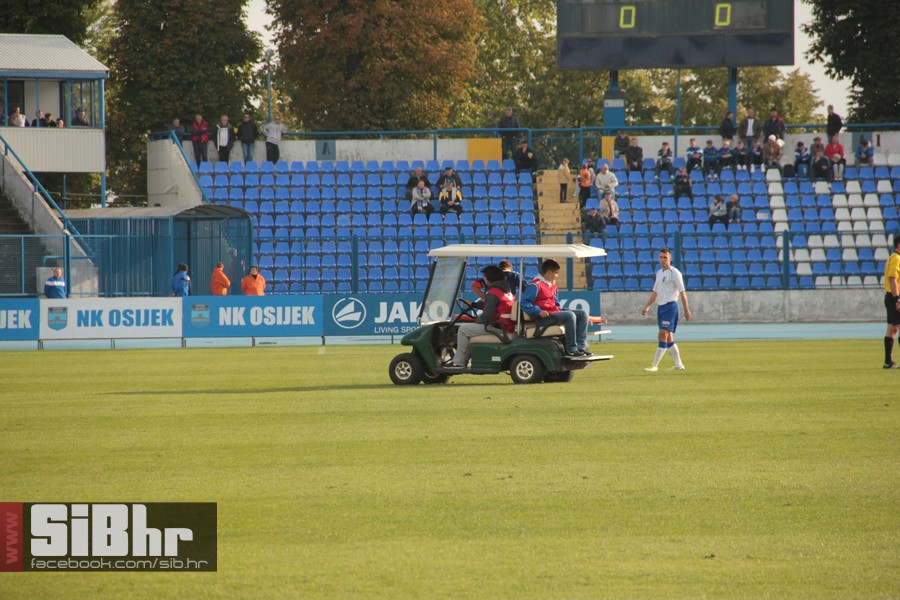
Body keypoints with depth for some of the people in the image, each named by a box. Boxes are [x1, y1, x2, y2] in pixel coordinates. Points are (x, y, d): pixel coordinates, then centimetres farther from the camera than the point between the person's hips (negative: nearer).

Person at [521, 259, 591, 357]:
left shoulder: (552, 287, 22)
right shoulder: (535, 285, -8)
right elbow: (524, 303, -16)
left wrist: (563, 310, 13)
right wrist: (539, 311, -25)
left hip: (554, 312, 10)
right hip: (543, 318, -10)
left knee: (582, 314, 2)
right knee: (570, 315, -30)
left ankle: (581, 347, -8)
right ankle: (571, 350, -27)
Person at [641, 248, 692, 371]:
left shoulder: (674, 273, -8)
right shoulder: (659, 273, 16)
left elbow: (682, 292, -9)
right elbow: (655, 292, 23)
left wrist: (686, 310, -12)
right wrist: (647, 306, 15)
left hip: (670, 306, -8)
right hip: (661, 307, 8)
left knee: (663, 336, -12)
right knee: (668, 338, 9)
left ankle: (654, 365, -15)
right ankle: (679, 364, 15)